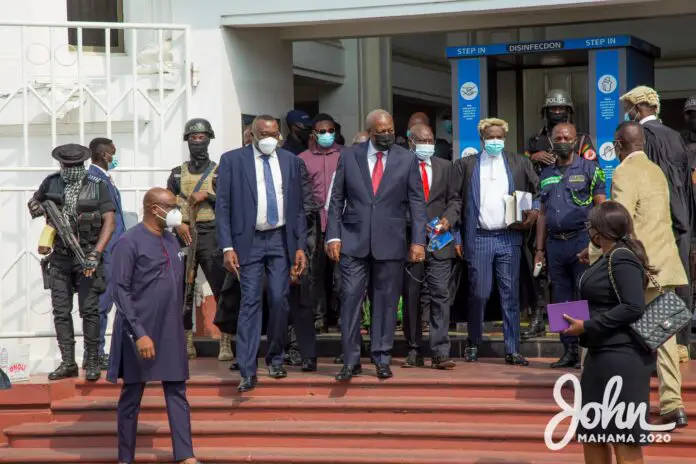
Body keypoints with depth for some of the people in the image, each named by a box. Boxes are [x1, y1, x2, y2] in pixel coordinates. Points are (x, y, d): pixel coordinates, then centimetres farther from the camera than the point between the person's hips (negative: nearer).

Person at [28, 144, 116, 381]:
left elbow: (109, 221, -7)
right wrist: (37, 208, -5)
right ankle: (67, 363, 10)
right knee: (61, 312, 4)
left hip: (87, 256, -3)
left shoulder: (97, 186, -5)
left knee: (89, 310, -6)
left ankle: (92, 363, 2)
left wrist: (96, 254, -16)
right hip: (59, 257, 3)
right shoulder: (51, 183, 3)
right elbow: (34, 202, 21)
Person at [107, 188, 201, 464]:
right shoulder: (129, 243, -12)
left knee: (177, 392, 4)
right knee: (132, 396, 4)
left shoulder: (171, 240, 11)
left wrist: (176, 324, 16)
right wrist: (139, 334, -20)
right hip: (140, 332, -7)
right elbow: (121, 292, -15)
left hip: (171, 332, 7)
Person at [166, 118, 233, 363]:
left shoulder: (219, 172, 8)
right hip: (184, 236, 3)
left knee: (221, 289, -9)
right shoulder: (178, 174, 14)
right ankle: (187, 344, 10)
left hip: (211, 235, -2)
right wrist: (178, 224, -6)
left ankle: (226, 344, -7)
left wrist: (207, 195, -10)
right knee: (184, 291, 3)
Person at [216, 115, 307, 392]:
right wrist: (228, 247, -9)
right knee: (250, 303, -6)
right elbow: (223, 206, -2)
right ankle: (248, 372, -6)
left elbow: (298, 207, 10)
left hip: (281, 239, 3)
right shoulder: (232, 160, 0)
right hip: (249, 241, -2)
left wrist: (300, 246, 4)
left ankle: (275, 359, 22)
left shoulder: (290, 161, 7)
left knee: (279, 301, 1)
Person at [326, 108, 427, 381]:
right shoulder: (349, 156, 4)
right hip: (353, 241, 0)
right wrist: (333, 236, -3)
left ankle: (382, 359, 15)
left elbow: (417, 203, 3)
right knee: (350, 298, -3)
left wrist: (418, 241, -5)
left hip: (390, 243, 0)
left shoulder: (407, 160, 3)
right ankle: (351, 361, 3)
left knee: (385, 302, 5)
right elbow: (337, 199, 5)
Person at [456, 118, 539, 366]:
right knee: (479, 294, 0)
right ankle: (473, 344, 17)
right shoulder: (466, 165, 8)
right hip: (478, 238, -1)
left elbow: (538, 191, 12)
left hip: (509, 237, 1)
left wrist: (534, 212, -6)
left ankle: (512, 350, 3)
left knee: (511, 295, 1)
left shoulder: (519, 163, 11)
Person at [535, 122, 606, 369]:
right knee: (561, 300, 7)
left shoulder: (589, 169, 1)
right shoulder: (546, 174, 16)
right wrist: (540, 249, 14)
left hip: (581, 240, -5)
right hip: (555, 244, 5)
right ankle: (569, 351, 13)